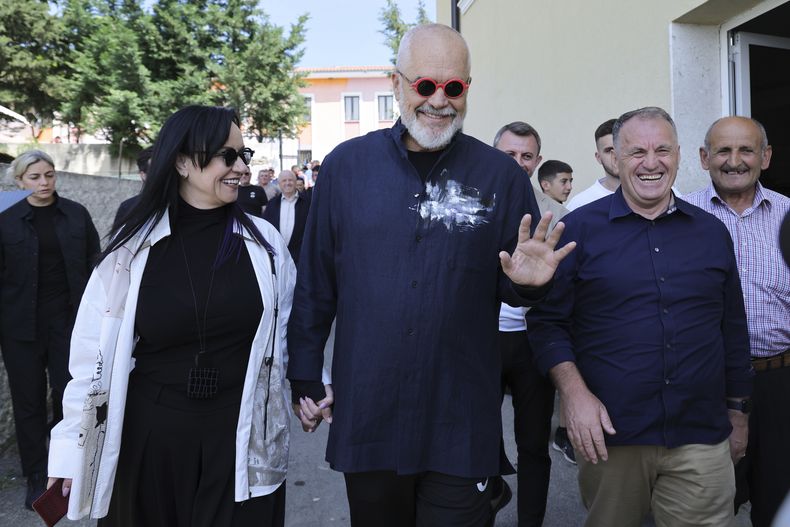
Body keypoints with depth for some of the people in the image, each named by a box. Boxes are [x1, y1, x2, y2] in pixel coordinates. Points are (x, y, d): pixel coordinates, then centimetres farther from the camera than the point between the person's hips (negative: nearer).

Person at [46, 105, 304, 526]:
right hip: (150, 435, 0)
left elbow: (289, 332, 4)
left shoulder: (264, 241, -4)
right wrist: (71, 445, 0)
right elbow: (94, 350, -1)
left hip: (241, 438, 0)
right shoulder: (133, 246, -6)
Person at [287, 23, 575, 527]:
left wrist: (528, 281, -19)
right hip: (364, 420, 2)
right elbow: (315, 283, 3)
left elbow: (514, 290, 5)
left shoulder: (502, 175, -3)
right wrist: (304, 377, 5)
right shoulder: (346, 165, -2)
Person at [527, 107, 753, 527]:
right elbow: (547, 320, -5)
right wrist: (575, 393, -15)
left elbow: (733, 328, 15)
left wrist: (737, 411, 16)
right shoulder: (579, 229, -3)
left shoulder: (712, 232, 8)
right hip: (609, 433, -2)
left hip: (702, 439, 3)